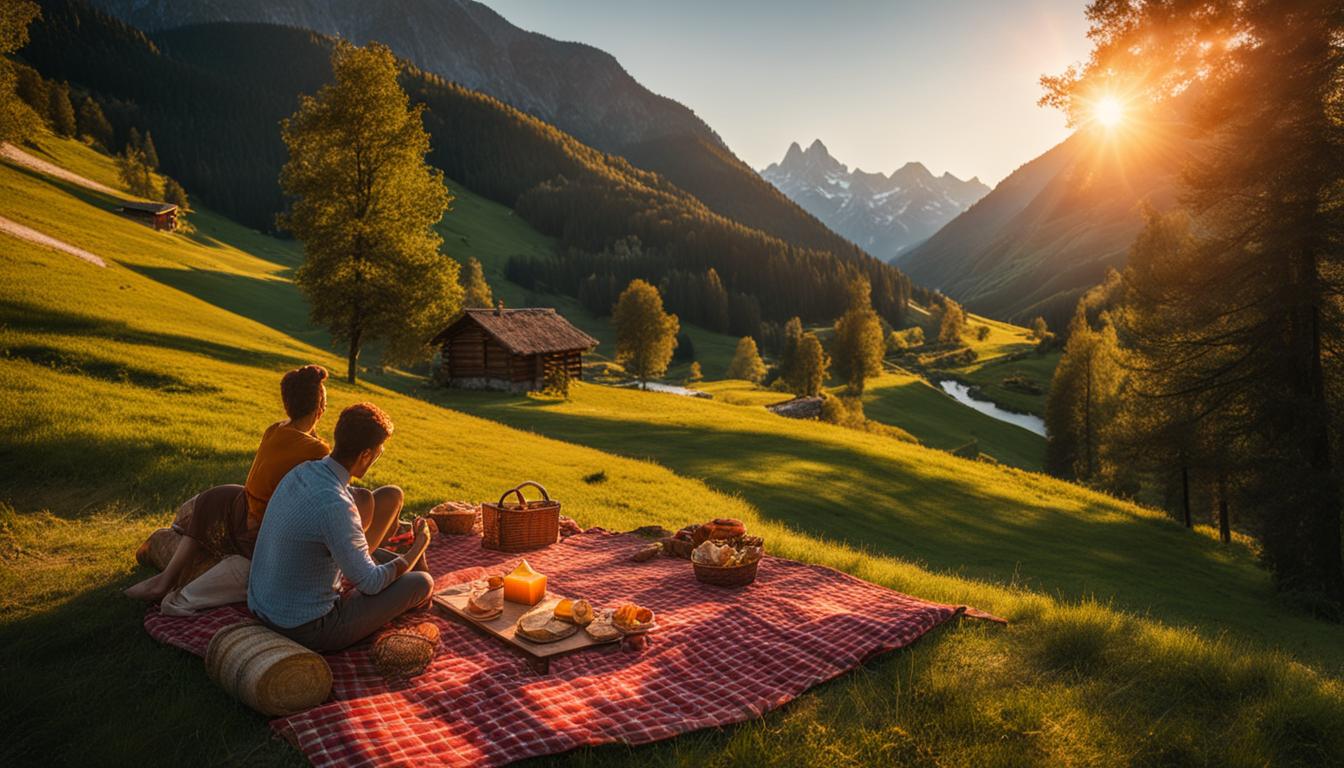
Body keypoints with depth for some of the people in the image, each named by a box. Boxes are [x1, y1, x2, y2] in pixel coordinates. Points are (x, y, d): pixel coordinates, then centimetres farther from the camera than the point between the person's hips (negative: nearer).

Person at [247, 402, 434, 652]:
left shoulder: (301, 472, -3)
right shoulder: (335, 505, -31)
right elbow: (370, 583, -20)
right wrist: (418, 548, -3)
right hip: (307, 628, -8)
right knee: (422, 582, 2)